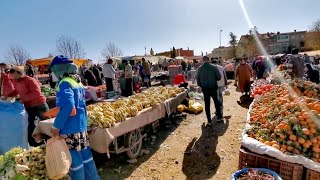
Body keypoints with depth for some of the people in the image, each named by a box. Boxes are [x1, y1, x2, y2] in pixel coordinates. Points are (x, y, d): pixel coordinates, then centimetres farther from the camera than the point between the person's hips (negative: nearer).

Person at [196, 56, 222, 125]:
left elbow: (198, 79, 3)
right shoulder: (213, 67, -7)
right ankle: (219, 117, 22)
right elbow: (219, 77, -5)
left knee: (207, 104, 8)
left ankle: (209, 121, 12)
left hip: (204, 89, 1)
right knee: (217, 102, 15)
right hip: (213, 88, -1)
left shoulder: (199, 69, -2)